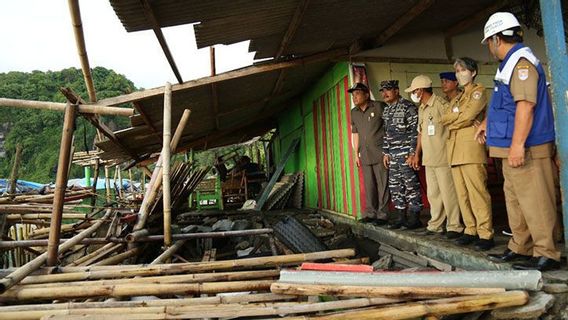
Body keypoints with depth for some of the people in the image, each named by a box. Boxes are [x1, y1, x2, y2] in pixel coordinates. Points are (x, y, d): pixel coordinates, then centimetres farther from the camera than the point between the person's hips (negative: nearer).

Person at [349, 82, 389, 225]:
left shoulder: (379, 107, -5)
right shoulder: (354, 112, 13)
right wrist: (356, 153, 16)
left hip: (380, 153, -5)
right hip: (365, 155, 5)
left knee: (382, 185, -2)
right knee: (369, 186, 10)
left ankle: (382, 215, 6)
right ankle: (370, 213, 20)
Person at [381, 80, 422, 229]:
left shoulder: (408, 107, -8)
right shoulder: (387, 110, 16)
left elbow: (415, 131, -13)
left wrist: (413, 153, -17)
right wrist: (386, 152, 17)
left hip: (406, 154, -8)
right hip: (393, 155, 8)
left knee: (411, 185, -3)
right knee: (395, 186, 10)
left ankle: (414, 218, 6)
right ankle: (400, 216, 19)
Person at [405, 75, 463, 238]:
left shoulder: (441, 104, -11)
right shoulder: (421, 109, 16)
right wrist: (417, 154, 22)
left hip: (442, 158, -8)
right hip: (429, 159, 9)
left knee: (448, 193, -3)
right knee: (433, 194, 13)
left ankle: (454, 226, 8)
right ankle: (435, 225, 22)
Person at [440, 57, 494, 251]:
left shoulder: (478, 91, 3)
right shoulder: (458, 97, 26)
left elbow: (467, 116, -11)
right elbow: (445, 119, 14)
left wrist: (452, 121, 5)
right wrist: (459, 117, -3)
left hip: (471, 147, -7)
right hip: (455, 149, 7)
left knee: (477, 192, -10)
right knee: (462, 194, 6)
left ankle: (485, 234, -6)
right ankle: (471, 230, 13)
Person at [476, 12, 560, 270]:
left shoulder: (521, 61, -14)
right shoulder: (511, 64, 18)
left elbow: (526, 104, -24)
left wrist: (517, 144, -27)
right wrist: (487, 122, 38)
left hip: (525, 149, -11)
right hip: (512, 147, 11)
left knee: (534, 200, -5)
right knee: (515, 199, 16)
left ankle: (546, 254, 4)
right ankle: (520, 248, 26)